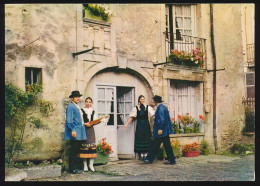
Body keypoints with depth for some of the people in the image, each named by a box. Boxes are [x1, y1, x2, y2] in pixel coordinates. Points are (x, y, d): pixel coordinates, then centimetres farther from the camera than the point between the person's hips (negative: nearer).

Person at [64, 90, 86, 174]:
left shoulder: (77, 107, 19)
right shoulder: (70, 107, -10)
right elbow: (69, 120, -16)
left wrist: (83, 124, 17)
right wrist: (72, 130, -22)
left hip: (79, 133, 9)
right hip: (75, 133, -9)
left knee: (77, 151, 12)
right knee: (73, 151, -5)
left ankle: (75, 167, 19)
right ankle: (72, 168, 0)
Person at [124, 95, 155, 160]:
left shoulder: (148, 107, 5)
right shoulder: (136, 108, 3)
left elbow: (153, 114, -2)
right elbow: (131, 117, 2)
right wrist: (126, 124, -6)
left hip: (146, 125, 1)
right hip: (139, 125, -1)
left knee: (146, 139, 0)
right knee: (139, 139, -1)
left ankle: (145, 154, 6)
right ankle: (140, 155, 4)